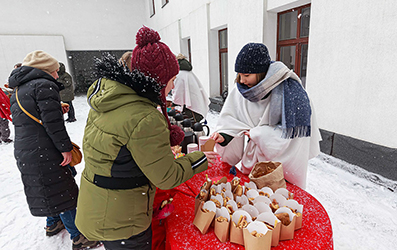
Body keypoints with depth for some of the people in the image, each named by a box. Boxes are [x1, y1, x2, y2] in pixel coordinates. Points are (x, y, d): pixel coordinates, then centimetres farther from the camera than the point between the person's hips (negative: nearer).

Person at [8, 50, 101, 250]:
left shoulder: (18, 91, 17)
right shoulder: (44, 85, -14)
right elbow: (51, 120, -22)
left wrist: (58, 110, 17)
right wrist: (65, 147, -19)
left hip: (23, 152, 10)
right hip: (43, 154, -10)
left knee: (46, 189, 25)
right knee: (62, 191, -1)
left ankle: (52, 224, 44)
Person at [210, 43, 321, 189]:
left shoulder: (289, 90, -22)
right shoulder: (241, 89, -7)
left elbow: (292, 131, -20)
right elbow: (232, 118, -5)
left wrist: (256, 133, -18)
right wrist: (224, 135, -24)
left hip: (284, 158, -4)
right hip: (255, 156, 4)